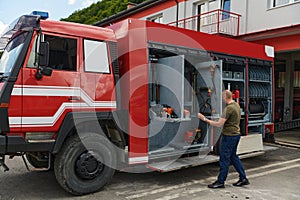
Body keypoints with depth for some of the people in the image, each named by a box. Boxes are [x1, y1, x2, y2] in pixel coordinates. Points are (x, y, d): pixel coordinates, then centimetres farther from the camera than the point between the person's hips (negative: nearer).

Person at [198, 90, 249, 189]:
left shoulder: (228, 108, -20)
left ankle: (220, 182, 8)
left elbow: (219, 124, -23)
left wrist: (205, 119, -20)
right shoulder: (237, 105, 9)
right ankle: (243, 178, 24)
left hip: (229, 136, -10)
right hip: (236, 134, 10)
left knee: (224, 159, -1)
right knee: (233, 156, 19)